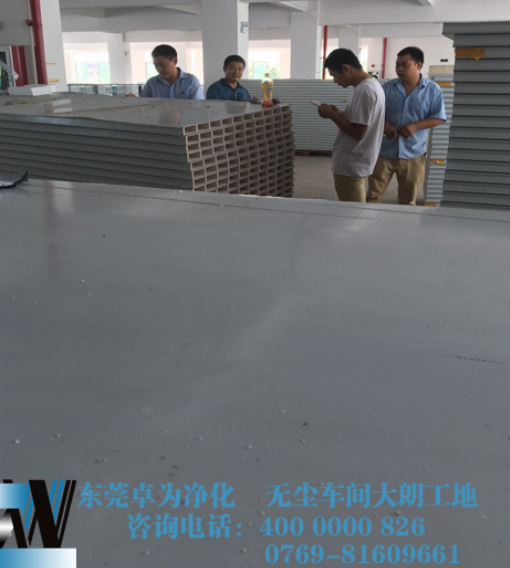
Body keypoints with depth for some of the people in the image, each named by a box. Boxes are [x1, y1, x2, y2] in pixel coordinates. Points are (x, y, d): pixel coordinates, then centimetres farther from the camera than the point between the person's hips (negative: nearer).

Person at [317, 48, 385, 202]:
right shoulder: (372, 84, 12)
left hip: (350, 166, -10)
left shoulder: (364, 90, -20)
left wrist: (331, 115, -14)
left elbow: (358, 133, -23)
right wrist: (339, 113, 7)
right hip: (356, 162, 10)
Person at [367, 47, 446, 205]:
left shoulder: (432, 89, -1)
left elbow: (438, 118, -2)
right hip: (385, 150, 1)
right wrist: (384, 125, -15)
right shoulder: (388, 87, 3)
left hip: (413, 153, -1)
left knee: (408, 200, 9)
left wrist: (415, 126, -17)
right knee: (373, 195, 2)